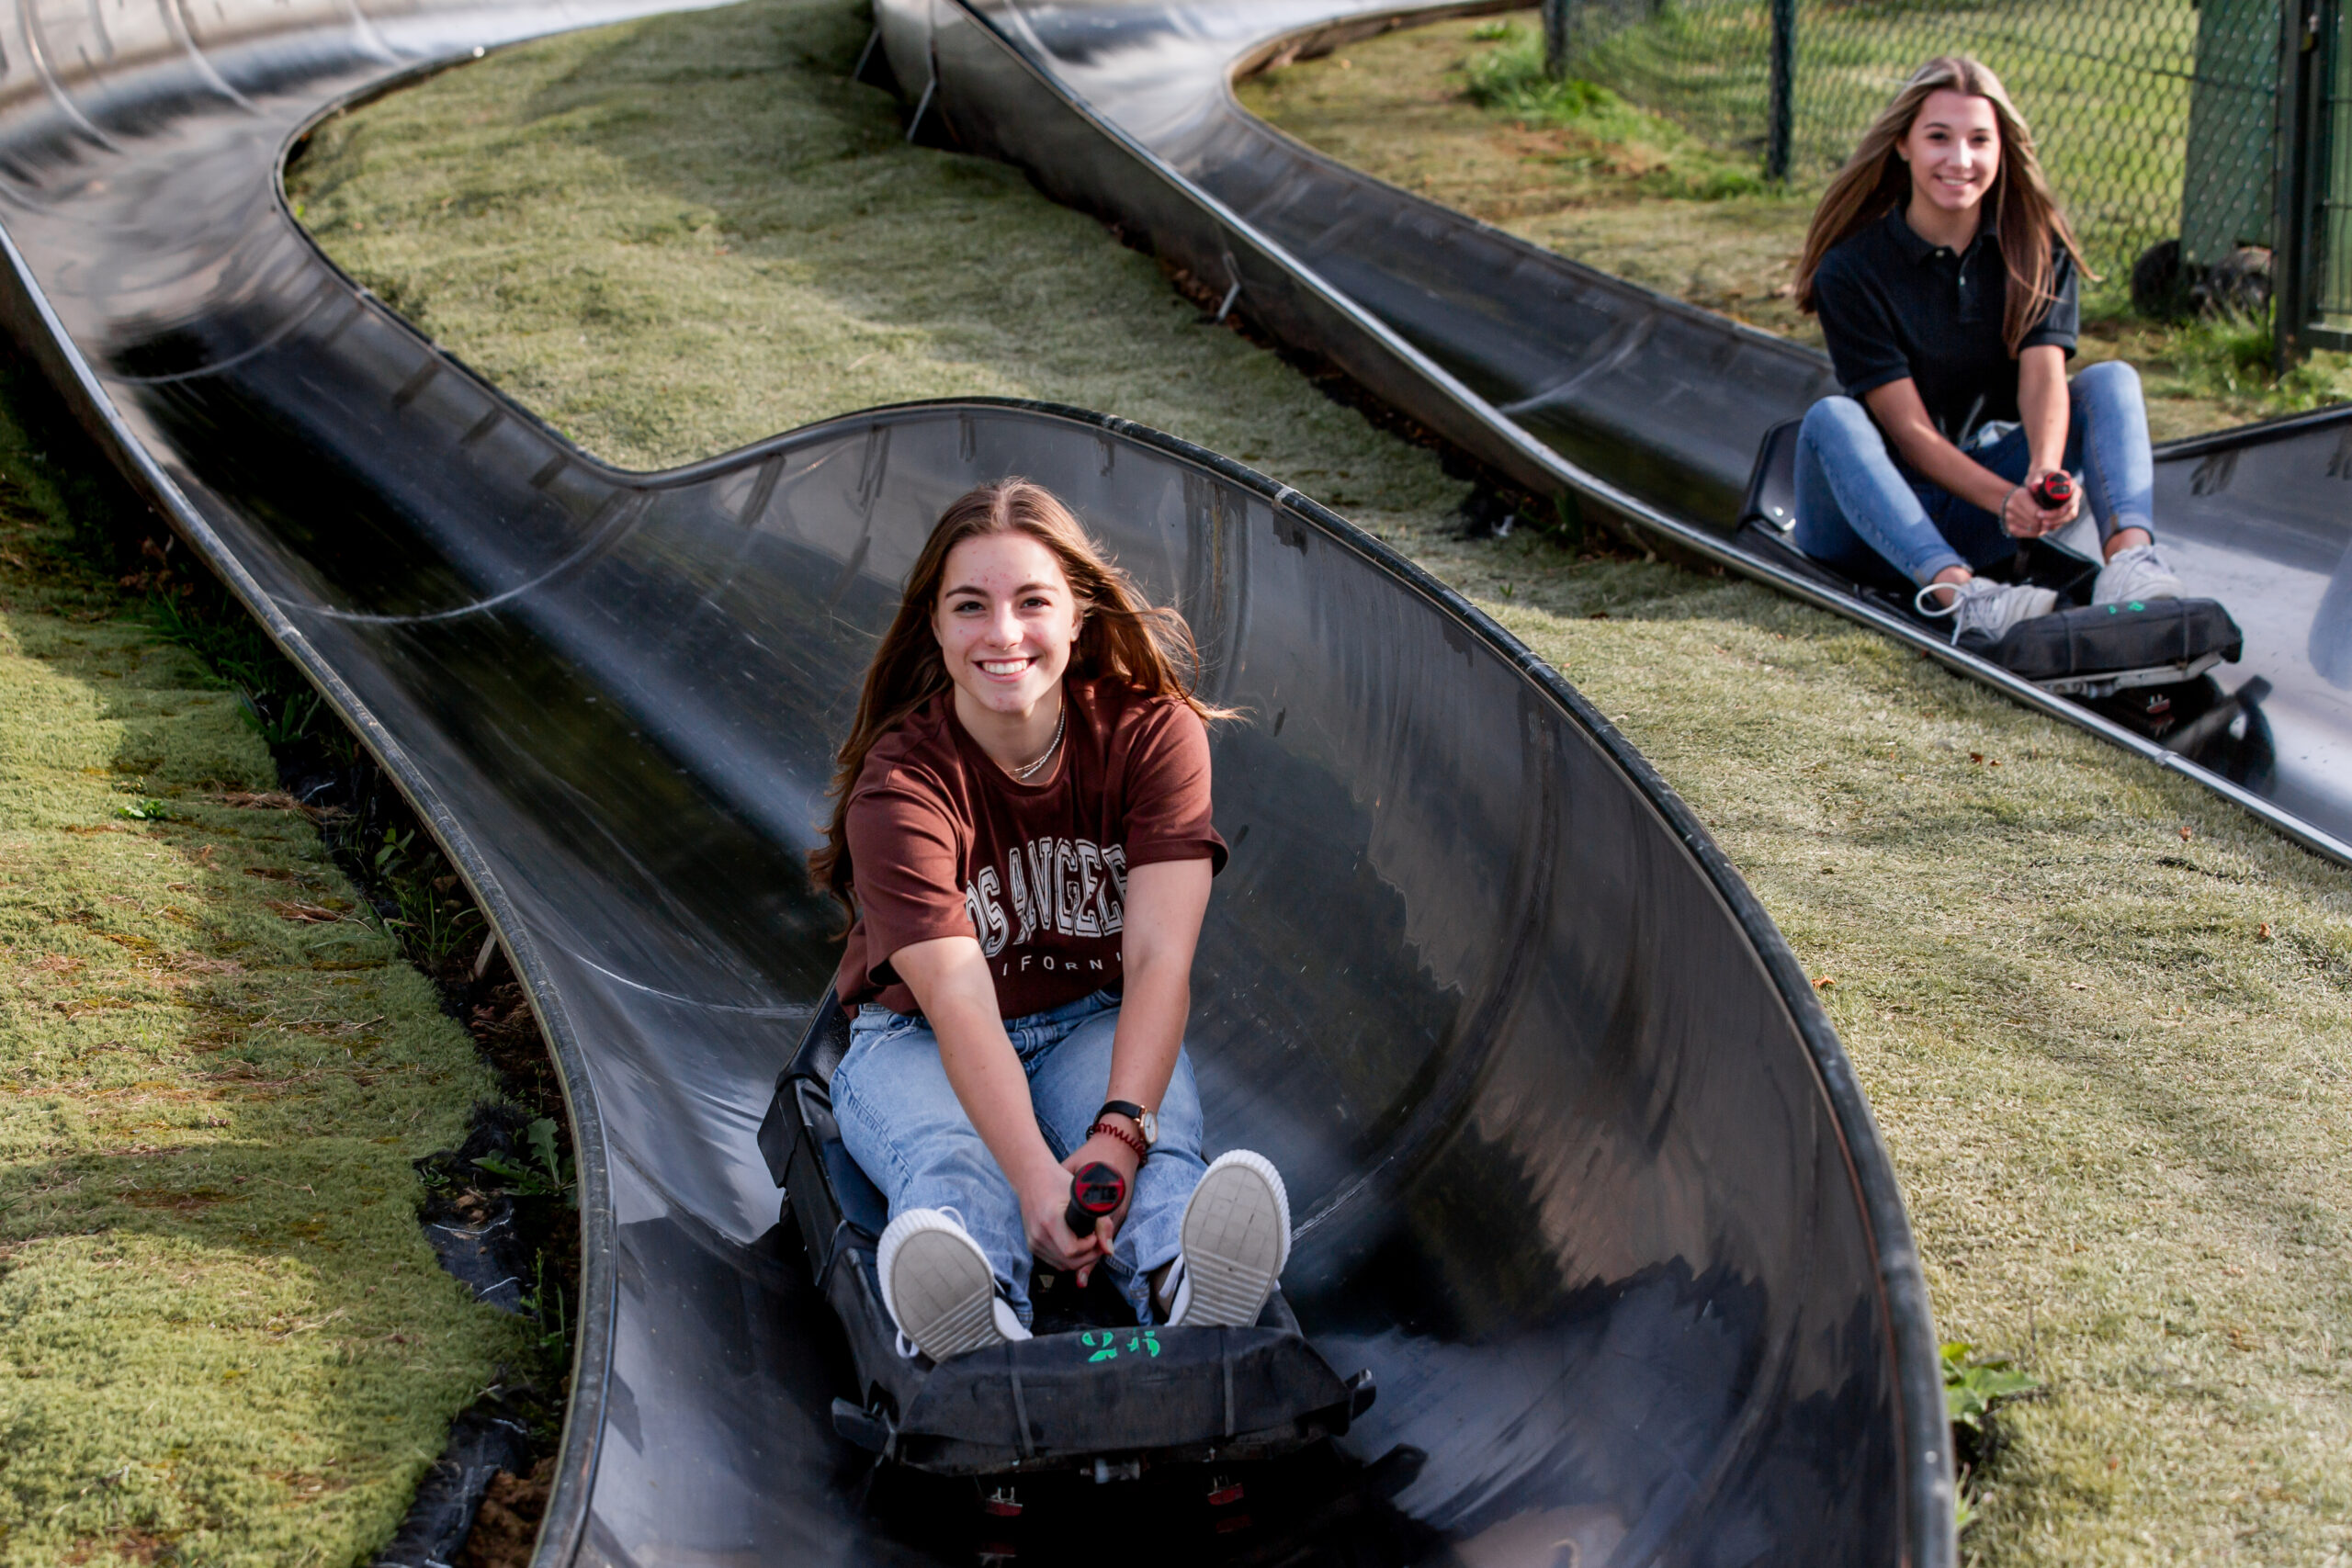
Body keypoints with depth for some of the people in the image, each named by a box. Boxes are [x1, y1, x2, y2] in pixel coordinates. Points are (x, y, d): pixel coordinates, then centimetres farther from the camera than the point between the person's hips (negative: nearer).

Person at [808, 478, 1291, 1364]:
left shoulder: (1153, 733, -13)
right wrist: (1036, 1178, -50)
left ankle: (1188, 1294, -67)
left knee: (1159, 1150, -34)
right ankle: (970, 1332, -69)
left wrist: (1120, 1131, -42)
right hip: (919, 1041, -2)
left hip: (1097, 1028, 2)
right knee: (949, 1158, -37)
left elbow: (1159, 958, -23)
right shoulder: (899, 785, -20)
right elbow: (959, 1005, -32)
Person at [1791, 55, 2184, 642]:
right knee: (1830, 418, -33)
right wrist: (2006, 500, -34)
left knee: (2111, 380, -14)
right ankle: (1958, 593, -54)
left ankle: (2130, 555, -43)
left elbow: (2043, 376, -17)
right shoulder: (1851, 269, -13)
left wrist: (2045, 473, -39)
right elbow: (1908, 428, -19)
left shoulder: (2039, 247, -2)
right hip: (1875, 512, -3)